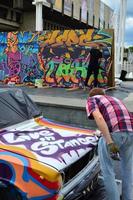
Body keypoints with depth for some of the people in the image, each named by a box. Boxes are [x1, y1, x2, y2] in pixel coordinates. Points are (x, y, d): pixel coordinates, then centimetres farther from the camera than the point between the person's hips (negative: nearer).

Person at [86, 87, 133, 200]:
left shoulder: (92, 100, 16)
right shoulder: (115, 100, 36)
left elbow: (98, 117, -7)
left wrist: (109, 142, -13)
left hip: (114, 132, -6)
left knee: (107, 170, 15)